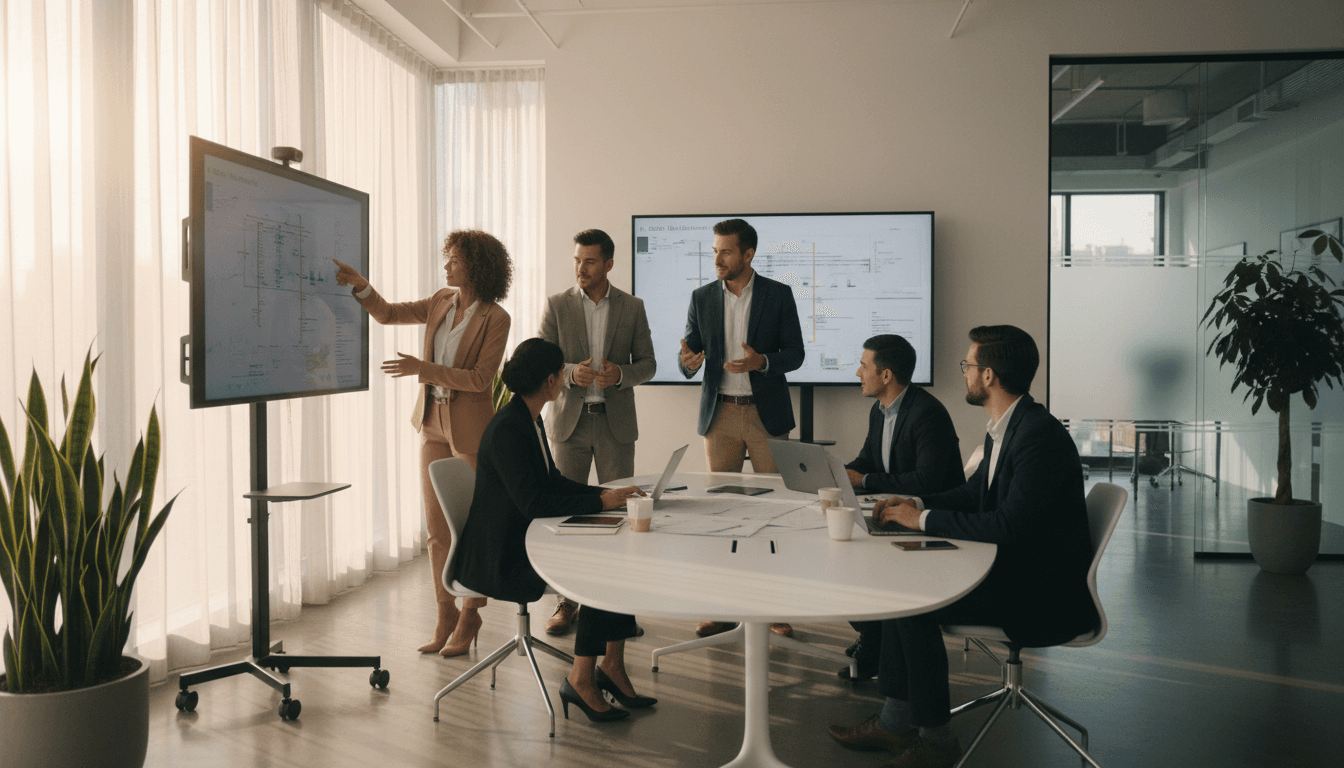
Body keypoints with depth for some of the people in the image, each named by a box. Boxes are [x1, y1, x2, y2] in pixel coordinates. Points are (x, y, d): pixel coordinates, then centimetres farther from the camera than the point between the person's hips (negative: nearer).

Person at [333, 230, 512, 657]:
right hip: (434, 425, 6)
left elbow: (480, 379, -17)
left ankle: (470, 615, 18)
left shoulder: (495, 318, -12)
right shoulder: (441, 302, 7)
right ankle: (444, 614, 20)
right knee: (436, 528, 9)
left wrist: (424, 369, -22)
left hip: (471, 429, -6)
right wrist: (360, 285, -7)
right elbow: (388, 314, 9)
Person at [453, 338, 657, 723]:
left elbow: (553, 481, 16)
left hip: (527, 541, 9)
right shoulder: (507, 428, -21)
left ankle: (612, 664, 2)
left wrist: (605, 492, 3)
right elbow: (534, 502, -27)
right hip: (501, 558, -9)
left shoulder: (529, 420, 10)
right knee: (602, 570, -21)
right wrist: (601, 501, -21)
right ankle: (581, 677, -7)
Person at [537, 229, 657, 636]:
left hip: (615, 422, 0)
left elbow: (647, 364, 4)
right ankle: (567, 601, 13)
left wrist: (619, 374, -16)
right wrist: (571, 373, -21)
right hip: (569, 420, 0)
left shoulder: (632, 307, 4)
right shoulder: (557, 305, 2)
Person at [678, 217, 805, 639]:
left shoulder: (779, 295, -1)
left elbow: (794, 353, -1)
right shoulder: (701, 297, 6)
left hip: (767, 414, -2)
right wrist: (688, 361, -17)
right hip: (720, 414, 2)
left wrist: (761, 361, -21)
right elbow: (688, 360, 7)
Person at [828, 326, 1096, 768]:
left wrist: (925, 519, -19)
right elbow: (973, 492, 19)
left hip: (1044, 594, -10)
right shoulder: (1004, 427, 8)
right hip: (1014, 570, 10)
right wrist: (917, 503, 2)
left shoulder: (1040, 436, -23)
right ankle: (896, 721, 6)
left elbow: (1009, 525, -28)